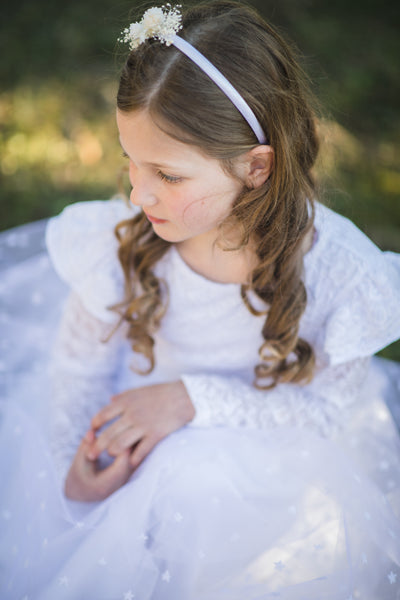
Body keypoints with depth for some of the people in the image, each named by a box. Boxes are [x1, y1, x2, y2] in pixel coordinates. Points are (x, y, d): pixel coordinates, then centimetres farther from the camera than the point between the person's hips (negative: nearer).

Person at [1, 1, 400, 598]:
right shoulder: (121, 238, -18)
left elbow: (330, 404, -15)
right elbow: (82, 359, -2)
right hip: (148, 434, 2)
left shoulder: (336, 268, -26)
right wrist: (73, 462, -17)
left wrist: (194, 398, -27)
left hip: (277, 446, -2)